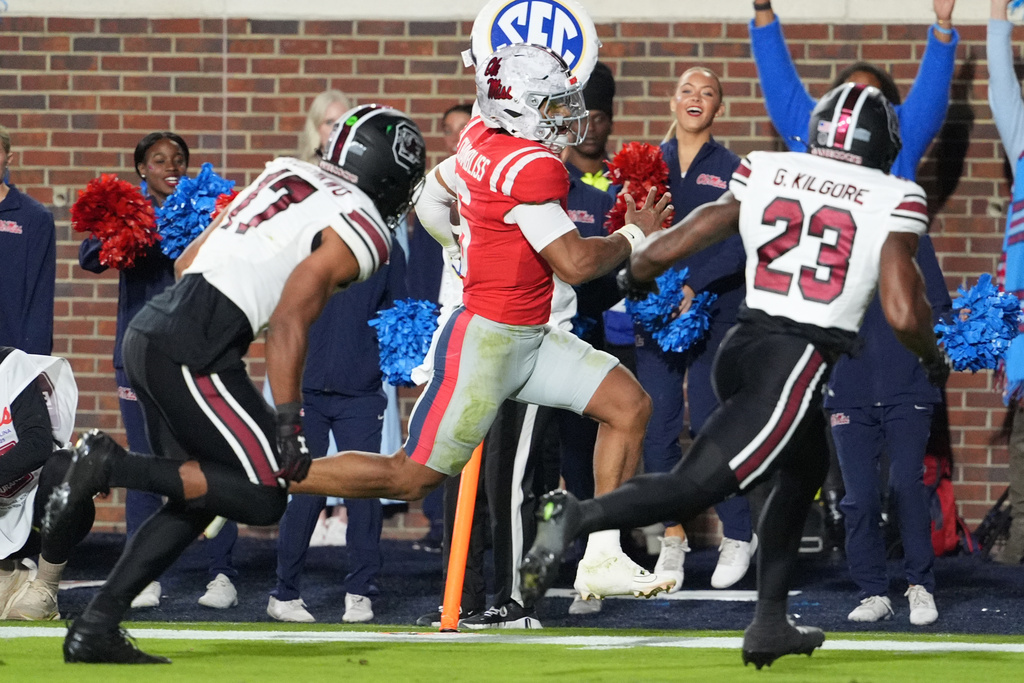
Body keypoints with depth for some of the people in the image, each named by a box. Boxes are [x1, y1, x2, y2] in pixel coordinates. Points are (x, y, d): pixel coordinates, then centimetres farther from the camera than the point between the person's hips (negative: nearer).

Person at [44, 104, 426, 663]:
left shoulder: (282, 177, 22)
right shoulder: (359, 232, -2)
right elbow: (289, 323, -14)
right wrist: (289, 421, -14)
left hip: (149, 329, 9)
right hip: (193, 349, -9)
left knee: (195, 499, 16)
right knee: (264, 497, -4)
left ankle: (94, 630, 10)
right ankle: (113, 466, -13)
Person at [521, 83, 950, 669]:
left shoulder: (764, 177, 10)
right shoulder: (890, 203, -1)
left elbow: (663, 252, 9)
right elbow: (904, 314, -9)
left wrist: (634, 276, 31)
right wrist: (934, 360, 12)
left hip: (741, 346, 6)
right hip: (799, 362, -6)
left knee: (804, 470, 27)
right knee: (697, 486, -8)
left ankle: (770, 623, 25)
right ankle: (578, 518, -29)